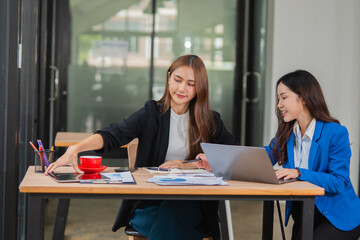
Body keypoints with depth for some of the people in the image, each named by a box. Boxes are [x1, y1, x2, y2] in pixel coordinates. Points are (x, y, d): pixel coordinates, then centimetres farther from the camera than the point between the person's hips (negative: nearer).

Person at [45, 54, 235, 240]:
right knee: (167, 220, -33)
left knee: (171, 214, -32)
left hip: (190, 201, 1)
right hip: (148, 202, -1)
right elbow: (113, 135, -10)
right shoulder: (151, 113, 4)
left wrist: (191, 165, -10)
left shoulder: (210, 120, 10)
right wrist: (76, 148, -30)